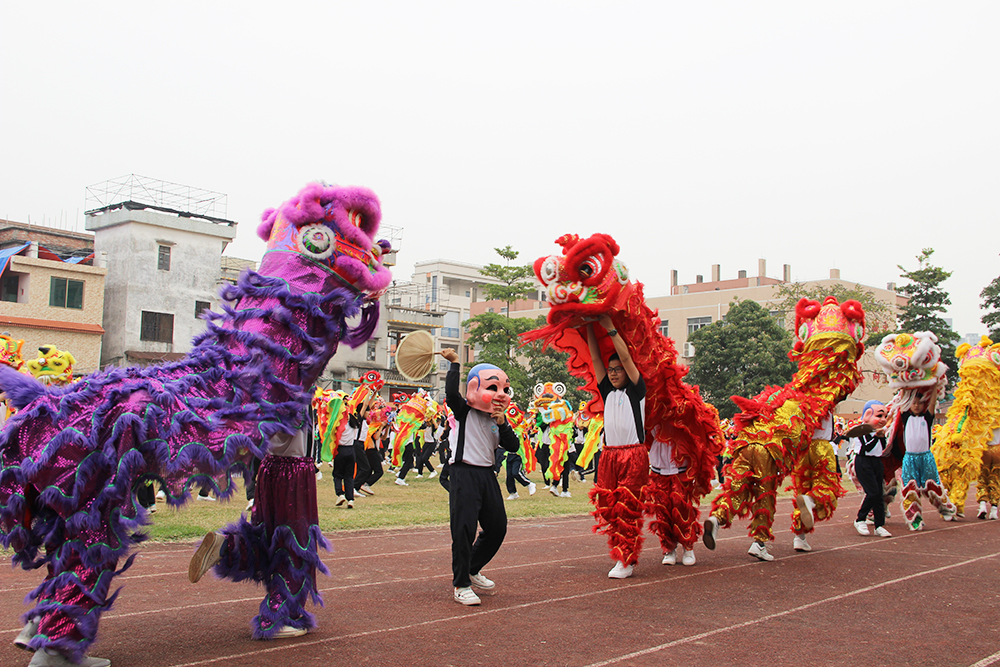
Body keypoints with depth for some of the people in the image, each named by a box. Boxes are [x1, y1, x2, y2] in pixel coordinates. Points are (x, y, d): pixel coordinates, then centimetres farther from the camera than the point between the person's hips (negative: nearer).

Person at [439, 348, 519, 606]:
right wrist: (454, 363, -15)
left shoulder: (498, 419, 14)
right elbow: (451, 392, -22)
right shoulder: (465, 412, -3)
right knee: (464, 529, -10)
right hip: (463, 473, -7)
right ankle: (461, 585, -1)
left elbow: (513, 447, 6)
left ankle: (472, 570, 31)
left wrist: (503, 424, -8)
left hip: (487, 475, 7)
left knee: (497, 527, 12)